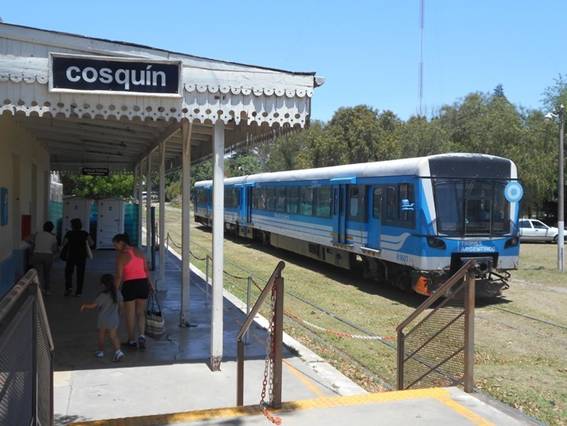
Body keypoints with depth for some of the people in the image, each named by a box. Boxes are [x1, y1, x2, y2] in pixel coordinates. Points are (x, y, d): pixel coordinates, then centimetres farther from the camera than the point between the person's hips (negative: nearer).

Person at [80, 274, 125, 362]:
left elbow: (93, 305, -14)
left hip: (103, 320, -3)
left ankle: (101, 351, 31)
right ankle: (118, 350, -17)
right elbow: (119, 305, 10)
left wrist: (84, 305, 3)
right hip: (114, 319, 4)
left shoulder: (102, 295, -17)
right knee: (114, 336, 3)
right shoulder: (117, 294, -1)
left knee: (101, 335, 16)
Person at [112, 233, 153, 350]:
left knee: (130, 315, 10)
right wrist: (150, 283, 20)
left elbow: (118, 276, -14)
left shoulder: (121, 256, -11)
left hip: (130, 285, -5)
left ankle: (132, 340, 21)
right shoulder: (139, 252, 7)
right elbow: (146, 269, 11)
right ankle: (141, 335, -2)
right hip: (143, 283, 5)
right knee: (140, 312, 16)